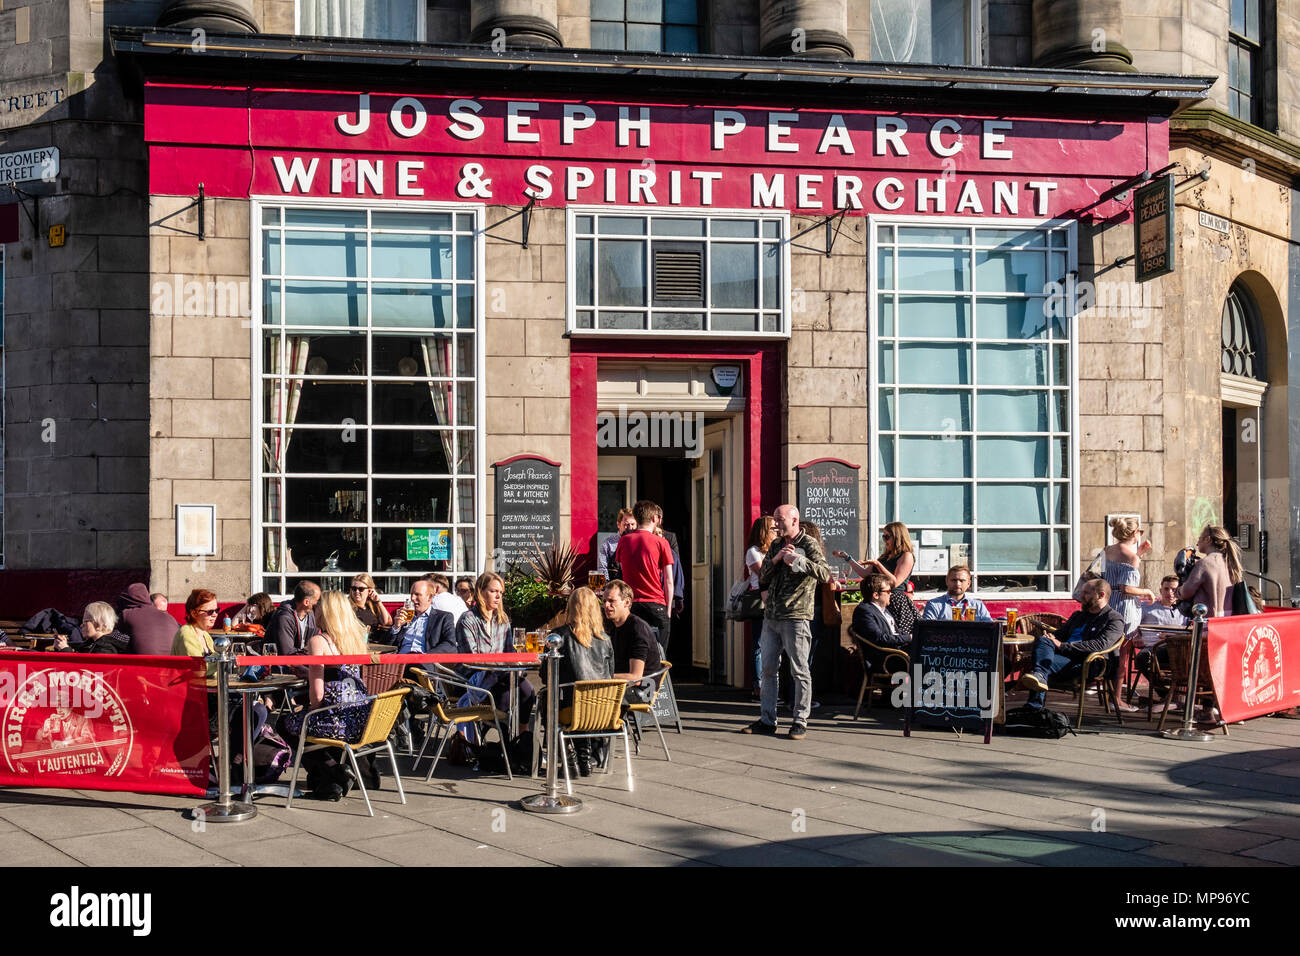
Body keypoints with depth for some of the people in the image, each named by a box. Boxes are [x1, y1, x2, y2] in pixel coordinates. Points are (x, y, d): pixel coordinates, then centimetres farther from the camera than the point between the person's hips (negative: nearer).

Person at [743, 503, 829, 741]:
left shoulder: (809, 544, -3)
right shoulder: (775, 546, 17)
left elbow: (826, 574, -16)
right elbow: (762, 579, 12)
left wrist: (798, 561, -23)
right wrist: (776, 560, -4)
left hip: (795, 617, -7)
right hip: (771, 616, 7)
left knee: (799, 671, -3)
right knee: (768, 669, 9)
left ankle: (800, 722, 4)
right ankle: (767, 720, 16)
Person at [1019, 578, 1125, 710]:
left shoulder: (1114, 619, 5)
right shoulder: (1078, 615, 31)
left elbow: (1099, 645, -11)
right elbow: (1061, 633, 33)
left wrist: (1063, 646, -16)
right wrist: (1051, 637, 4)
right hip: (1064, 655, 7)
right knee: (1043, 640, -26)